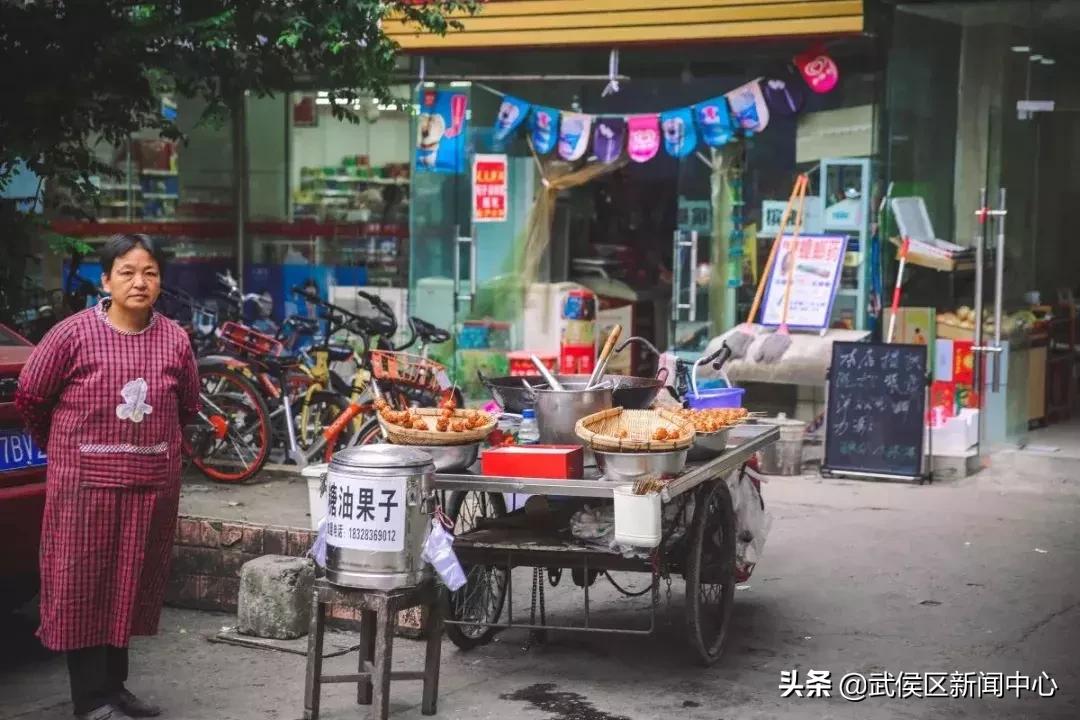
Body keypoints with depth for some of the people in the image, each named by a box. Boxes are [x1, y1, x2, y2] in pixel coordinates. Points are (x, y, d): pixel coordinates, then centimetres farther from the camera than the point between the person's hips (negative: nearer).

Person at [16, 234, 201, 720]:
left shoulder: (175, 339, 1)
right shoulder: (74, 334, -9)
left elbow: (188, 405, 16)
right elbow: (30, 396, 2)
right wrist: (60, 444, 13)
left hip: (153, 483, 4)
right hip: (85, 480, -4)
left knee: (133, 584, 12)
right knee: (83, 585, 1)